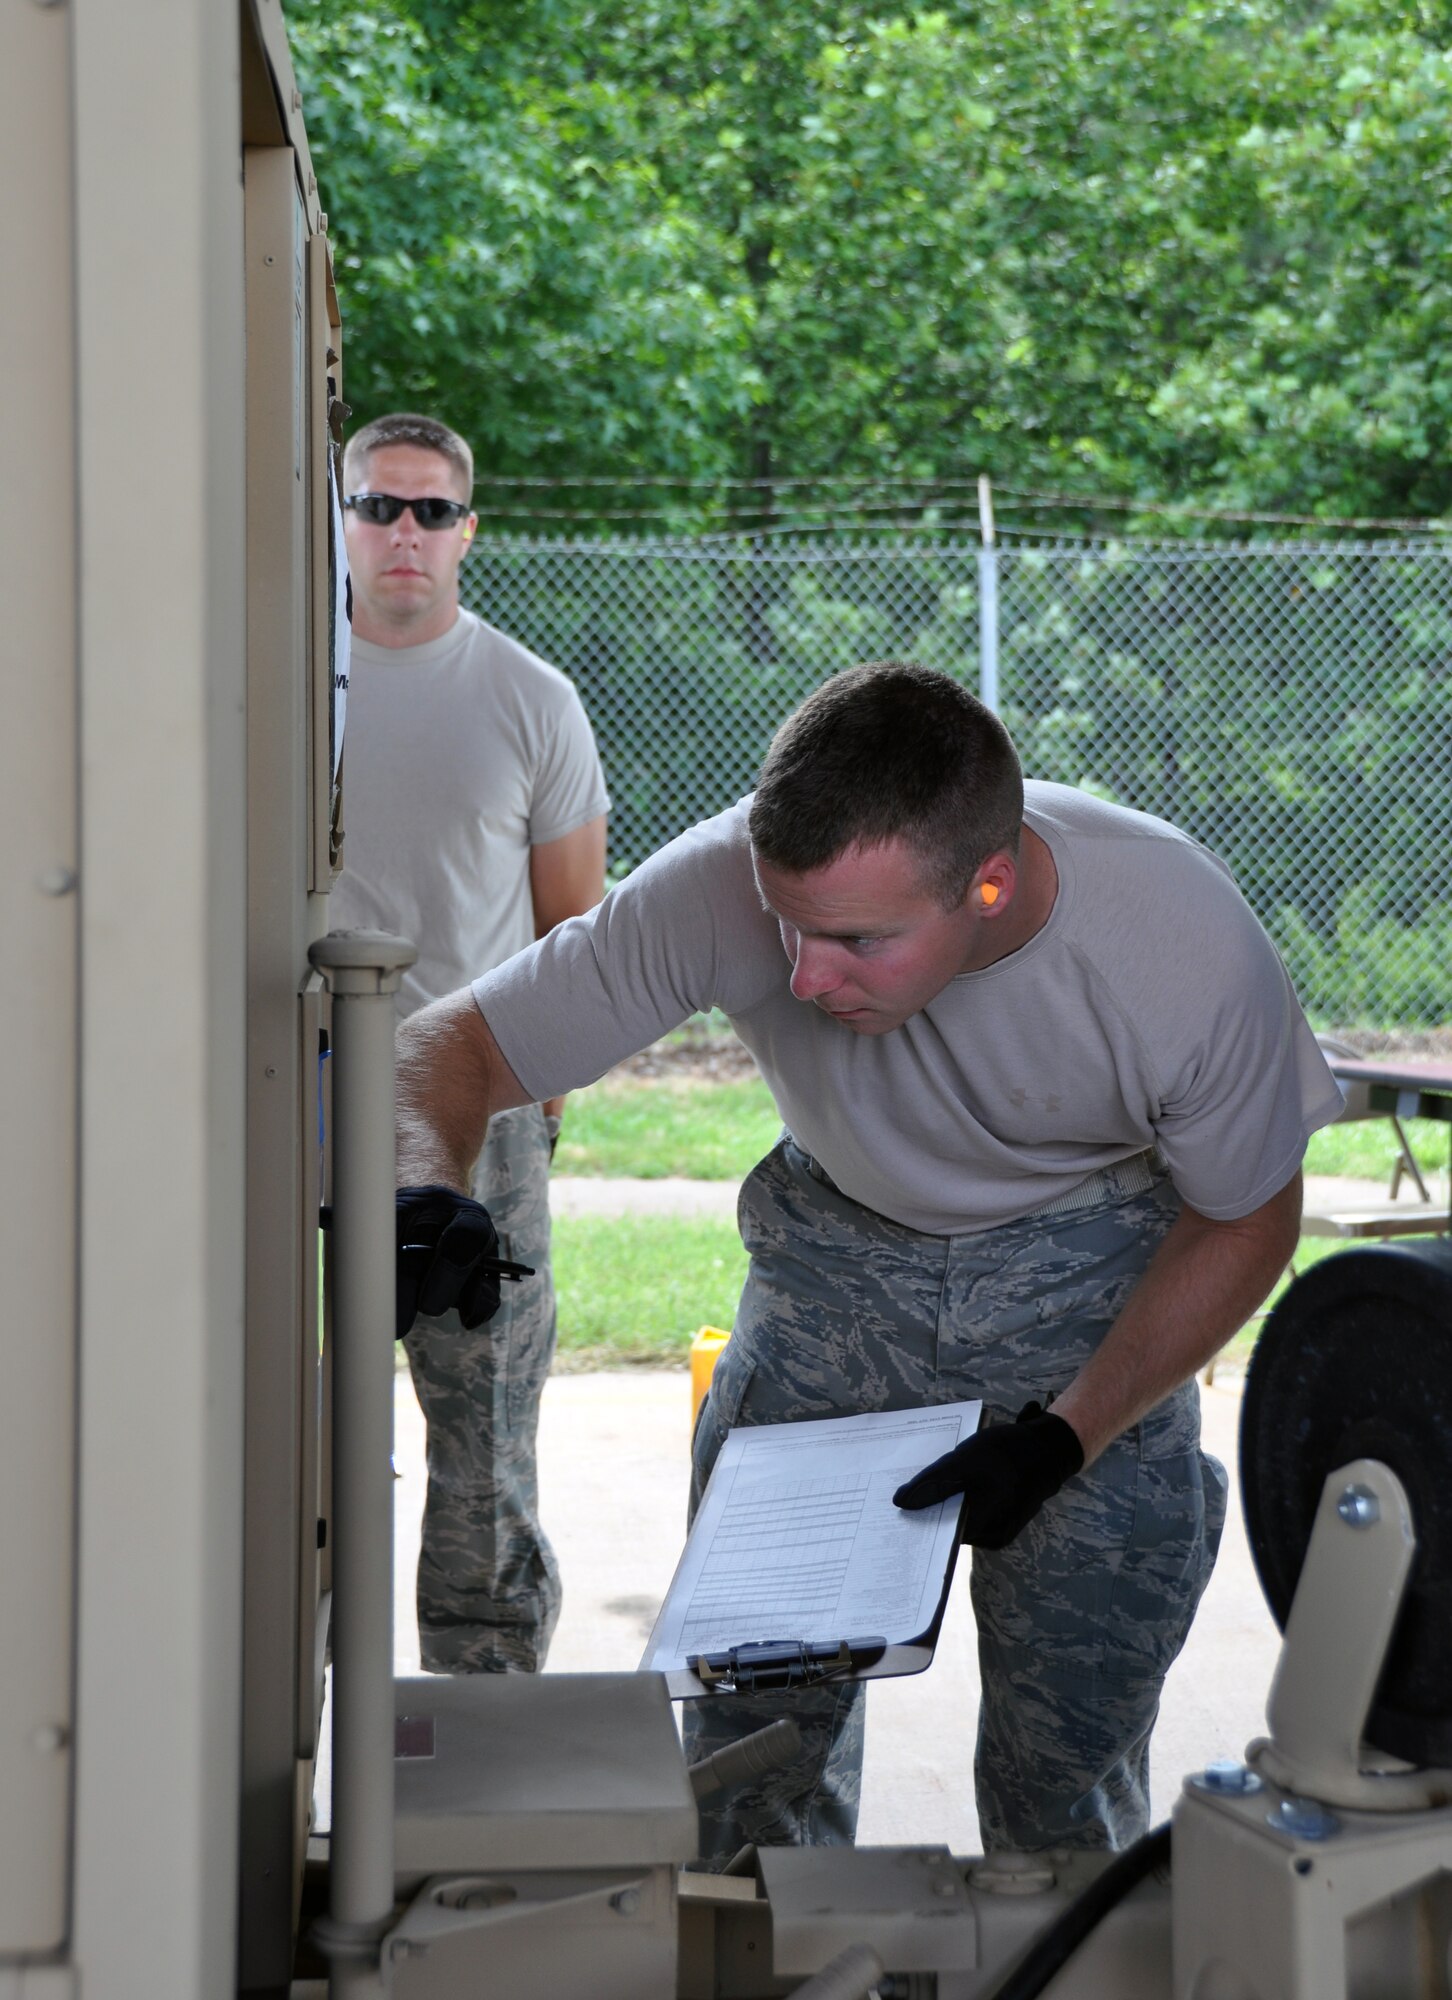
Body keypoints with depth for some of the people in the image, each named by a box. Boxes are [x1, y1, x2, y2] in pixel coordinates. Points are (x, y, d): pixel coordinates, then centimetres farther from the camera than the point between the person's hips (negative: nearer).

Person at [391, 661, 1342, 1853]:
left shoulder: (1192, 949, -30)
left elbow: (1246, 1223, -12)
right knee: (754, 1715, -4)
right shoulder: (721, 889, -30)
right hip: (842, 1250, 1)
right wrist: (423, 1196, -43)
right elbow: (452, 1051, -21)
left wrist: (1065, 1436, -21)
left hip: (1092, 1271, -1)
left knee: (1068, 1759, -3)